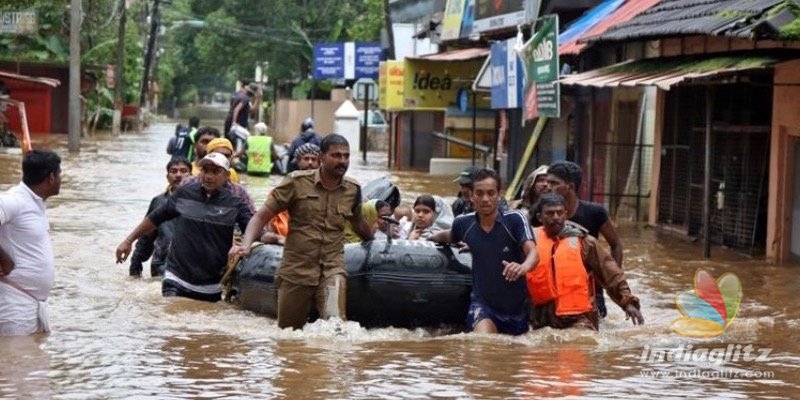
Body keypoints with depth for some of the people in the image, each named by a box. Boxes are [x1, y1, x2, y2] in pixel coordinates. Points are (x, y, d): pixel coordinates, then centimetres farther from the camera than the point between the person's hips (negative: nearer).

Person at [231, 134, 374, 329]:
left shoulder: (353, 190, 5)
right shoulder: (297, 182, -5)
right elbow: (262, 216, -5)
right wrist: (245, 245, -20)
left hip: (332, 269, 1)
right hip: (296, 270, -1)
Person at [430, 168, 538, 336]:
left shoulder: (515, 219, -16)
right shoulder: (464, 223, -5)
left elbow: (533, 252, -30)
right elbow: (449, 236, 20)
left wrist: (524, 267, -51)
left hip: (516, 306, 0)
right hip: (482, 302, 0)